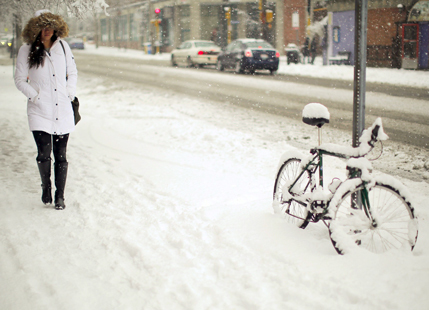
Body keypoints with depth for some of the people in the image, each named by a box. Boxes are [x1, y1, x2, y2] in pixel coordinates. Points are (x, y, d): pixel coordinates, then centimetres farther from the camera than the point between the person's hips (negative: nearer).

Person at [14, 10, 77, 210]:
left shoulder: (62, 47, 8)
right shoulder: (26, 51, 0)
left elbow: (72, 73, 18)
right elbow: (20, 79, 3)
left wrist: (70, 93, 5)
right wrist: (35, 96, -7)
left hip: (63, 110, 2)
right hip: (39, 111, -2)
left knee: (61, 156, 3)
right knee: (44, 154, -10)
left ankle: (60, 196, 14)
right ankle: (46, 187, 18)